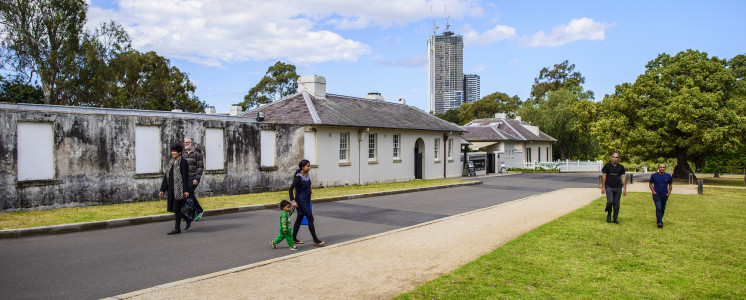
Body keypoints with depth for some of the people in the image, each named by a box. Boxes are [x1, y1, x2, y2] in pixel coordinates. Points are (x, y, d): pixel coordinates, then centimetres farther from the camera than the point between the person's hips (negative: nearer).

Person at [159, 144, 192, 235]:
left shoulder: (183, 162, -9)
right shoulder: (171, 163, 13)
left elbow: (186, 176, -13)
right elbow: (166, 176, 13)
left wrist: (186, 190, -18)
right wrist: (162, 190, 10)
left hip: (179, 189, -8)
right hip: (172, 189, 8)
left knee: (177, 208, -3)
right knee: (172, 208, 9)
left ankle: (177, 228, 8)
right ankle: (188, 219, 28)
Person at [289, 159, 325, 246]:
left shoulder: (307, 175, 6)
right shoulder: (299, 177, -19)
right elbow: (290, 189, -23)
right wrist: (293, 201, -28)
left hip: (306, 200, 9)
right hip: (301, 201, -9)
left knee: (299, 218, 15)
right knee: (310, 218, -7)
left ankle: (294, 239, 25)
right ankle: (315, 240, -1)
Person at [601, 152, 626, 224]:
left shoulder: (621, 167, 10)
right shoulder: (607, 166, 4)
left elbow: (623, 177, 10)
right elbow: (604, 176, 4)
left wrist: (624, 188, 3)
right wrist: (603, 187, -1)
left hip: (618, 188, 2)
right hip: (609, 187, -2)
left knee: (616, 204, 3)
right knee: (610, 201, -17)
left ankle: (615, 219, 16)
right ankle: (609, 214, 9)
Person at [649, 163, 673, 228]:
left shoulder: (668, 176, 1)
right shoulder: (654, 175, -4)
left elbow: (670, 184, 13)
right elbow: (650, 184, 5)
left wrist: (669, 193, 4)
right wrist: (654, 192, -5)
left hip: (665, 195, 3)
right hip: (657, 195, -3)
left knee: (663, 209, 11)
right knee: (658, 208, -13)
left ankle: (659, 219, 29)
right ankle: (659, 222, -13)